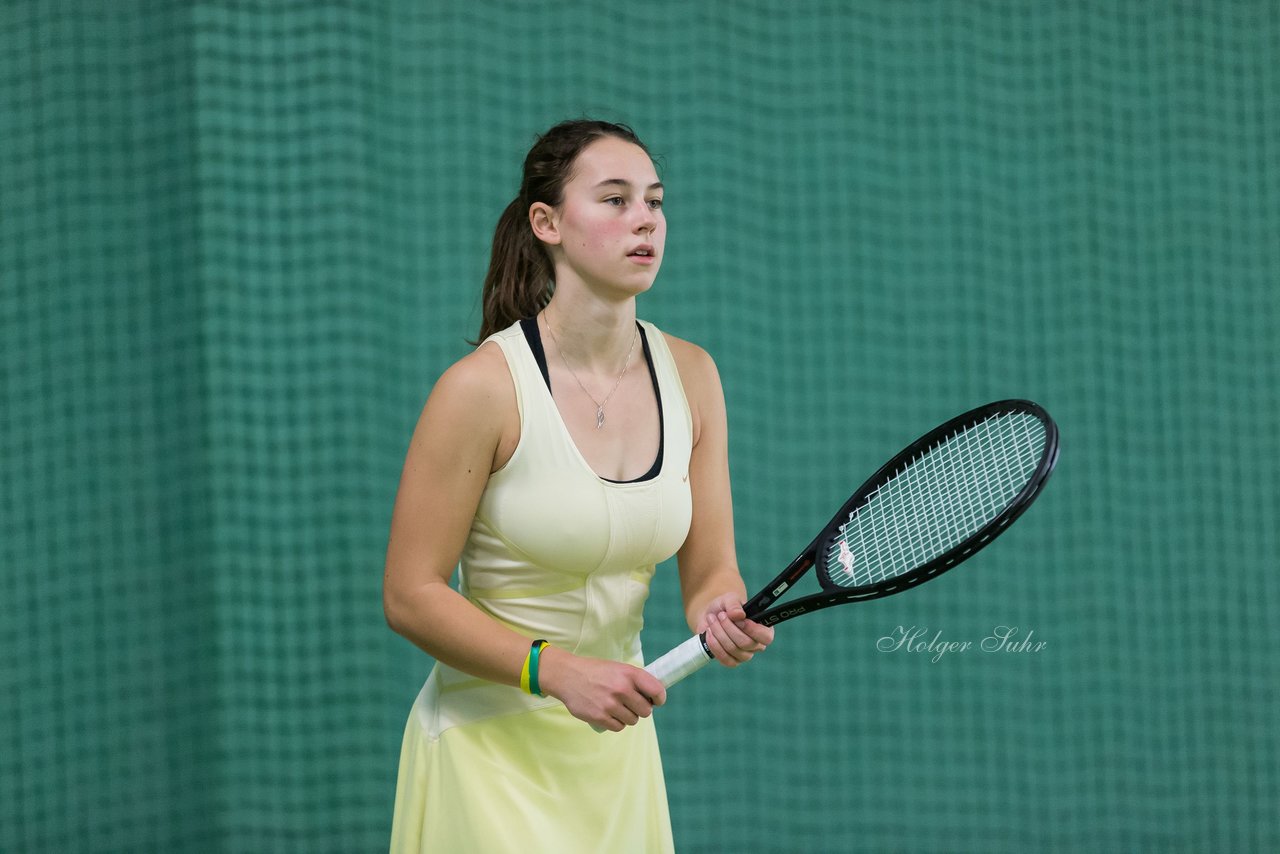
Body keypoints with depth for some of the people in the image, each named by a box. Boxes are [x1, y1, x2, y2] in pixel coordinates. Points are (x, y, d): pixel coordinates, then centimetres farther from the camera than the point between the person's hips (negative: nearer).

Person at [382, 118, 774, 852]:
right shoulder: (483, 388, -17)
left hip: (620, 749, 6)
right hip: (492, 747, -5)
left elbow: (710, 571, 4)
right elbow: (411, 595, -15)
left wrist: (723, 615, -20)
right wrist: (559, 672, -25)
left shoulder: (690, 374, 0)